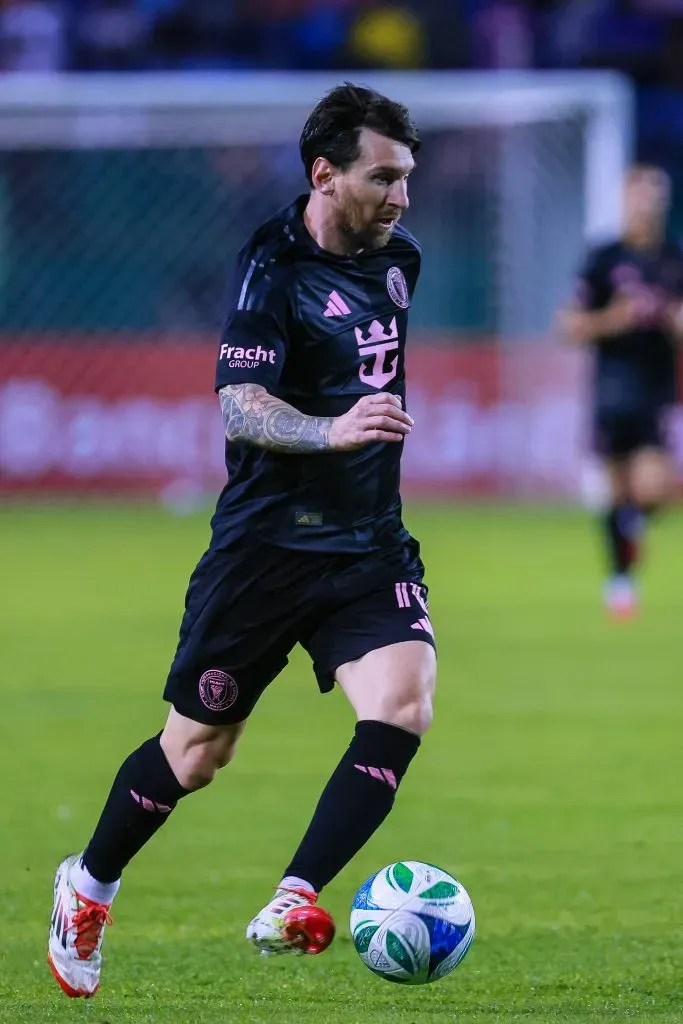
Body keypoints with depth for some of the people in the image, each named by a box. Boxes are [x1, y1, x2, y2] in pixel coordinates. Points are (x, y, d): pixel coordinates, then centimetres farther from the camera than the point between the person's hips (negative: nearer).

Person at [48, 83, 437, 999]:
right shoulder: (273, 265, -14)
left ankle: (293, 905, -21)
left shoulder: (398, 259, 6)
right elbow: (239, 406, -25)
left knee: (403, 705, -21)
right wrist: (331, 431, -40)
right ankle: (88, 887, 32)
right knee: (196, 752, 6)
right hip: (265, 543, -5)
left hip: (369, 545, 5)